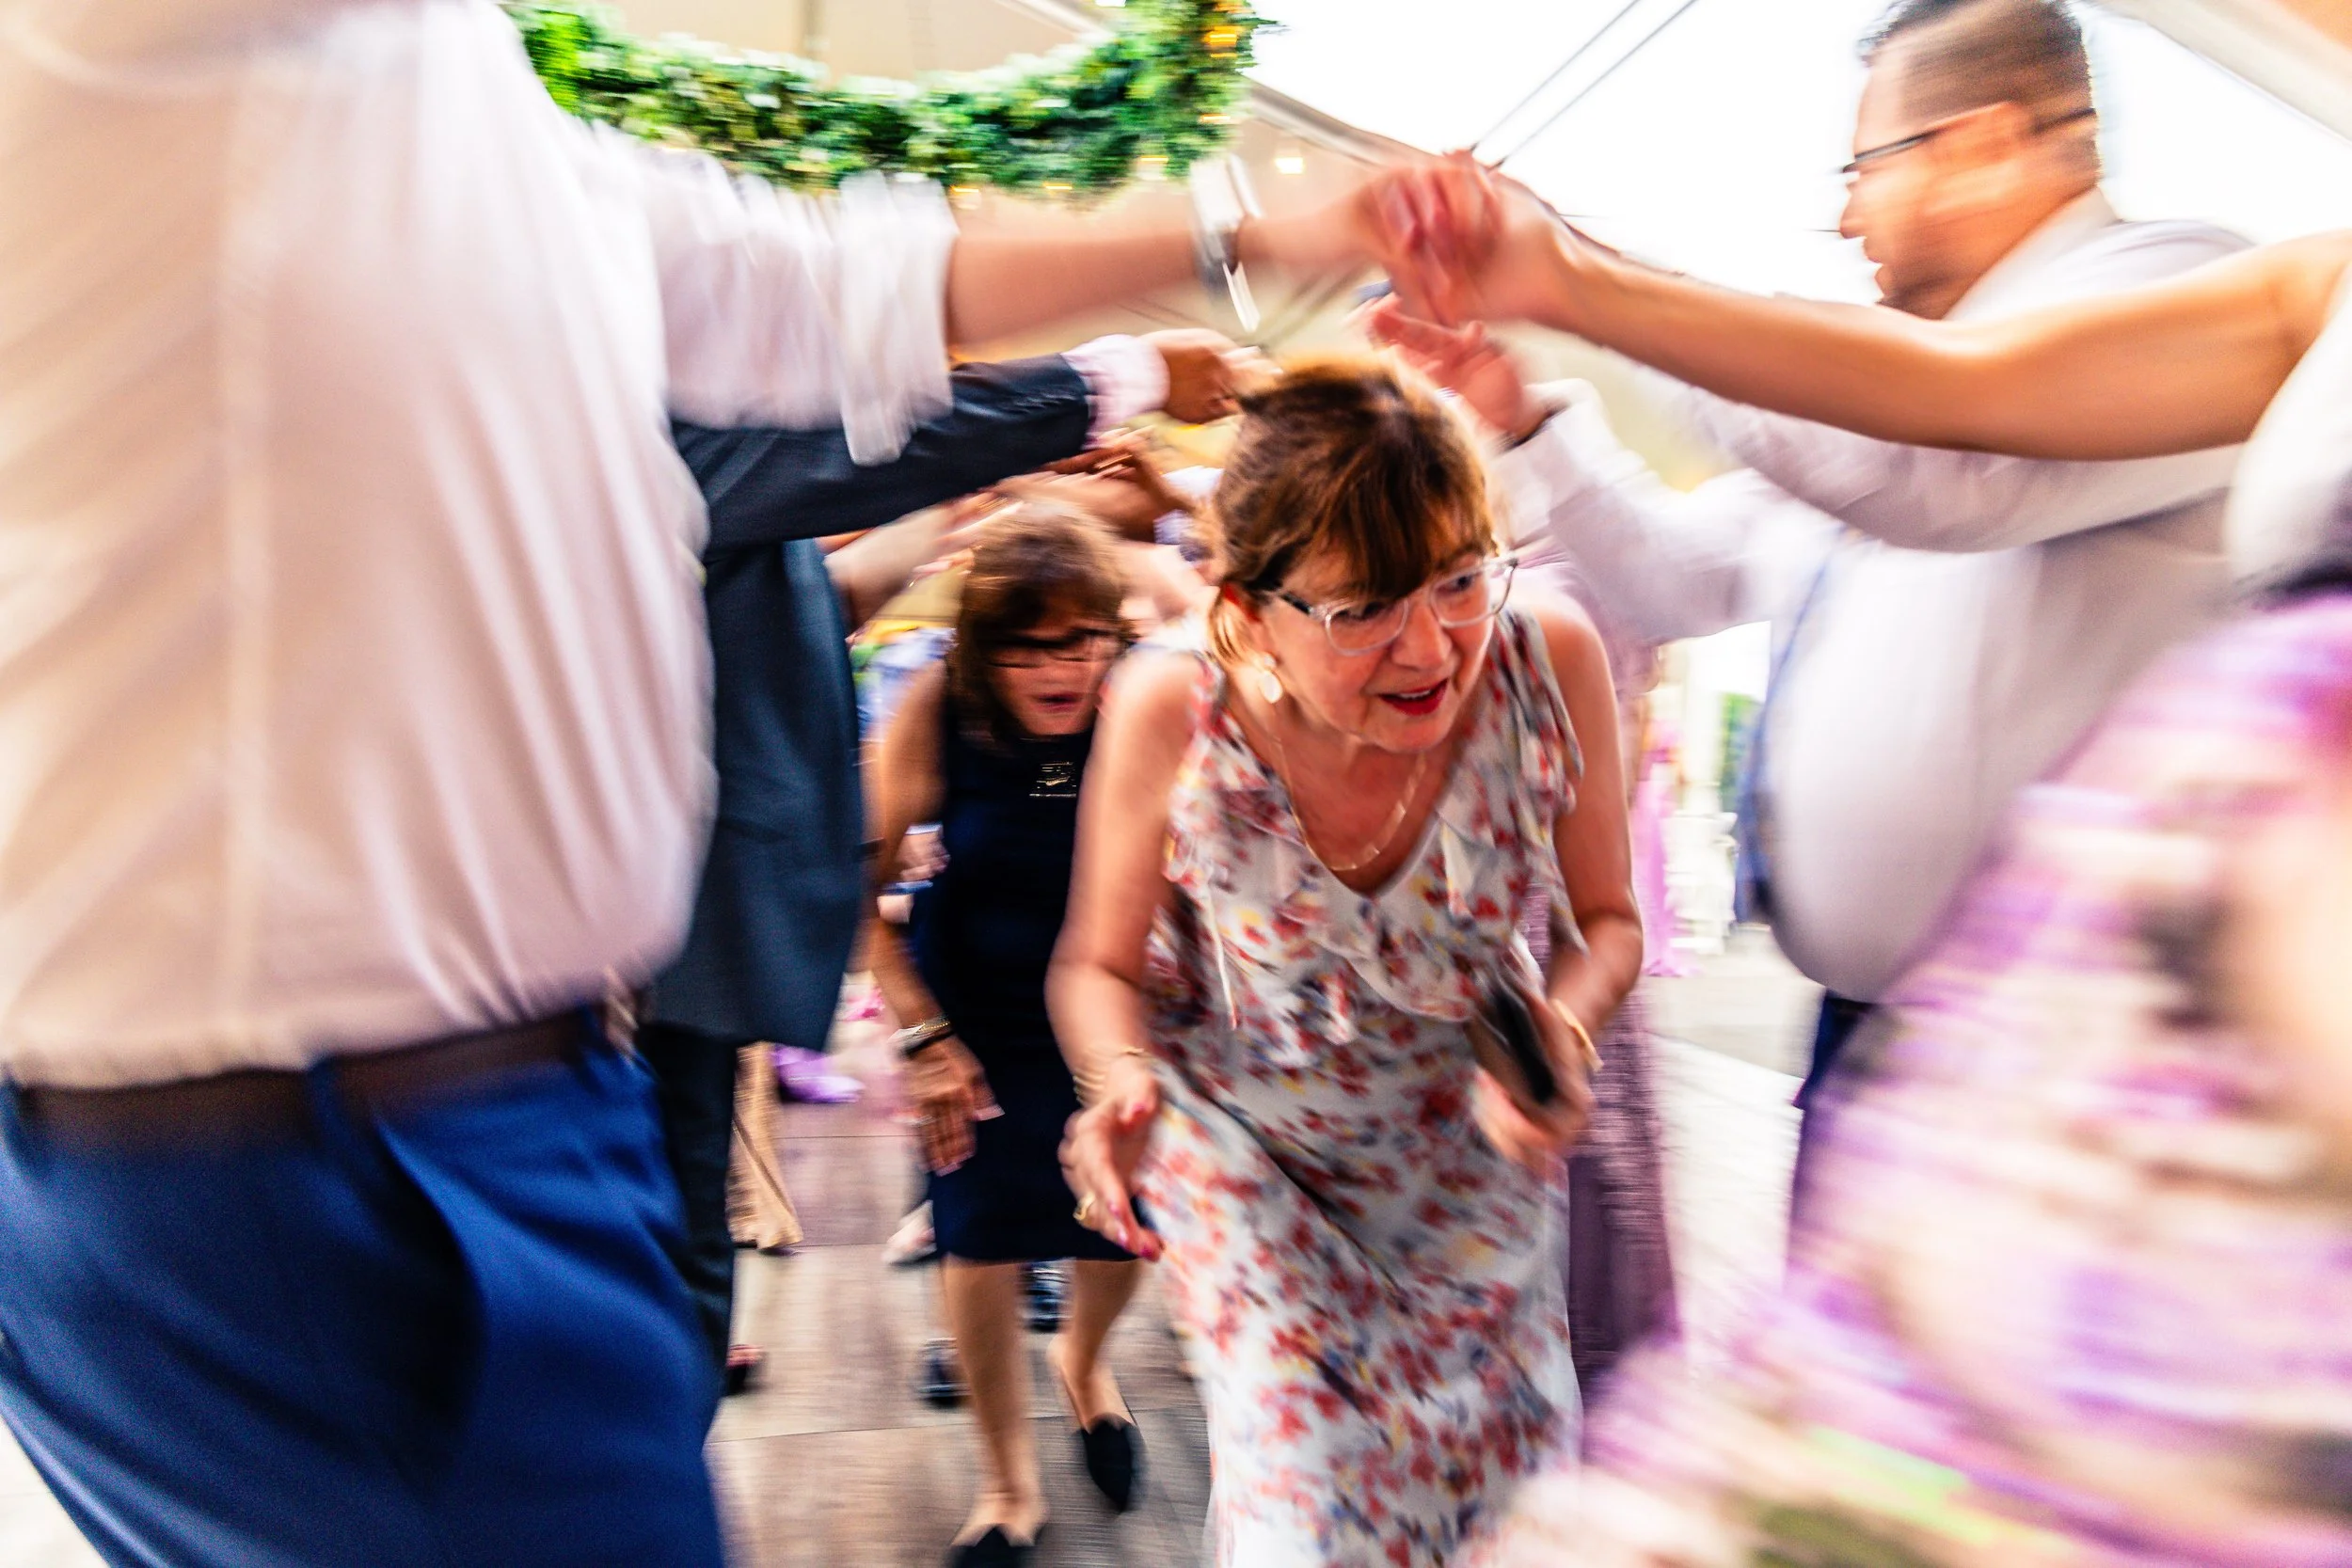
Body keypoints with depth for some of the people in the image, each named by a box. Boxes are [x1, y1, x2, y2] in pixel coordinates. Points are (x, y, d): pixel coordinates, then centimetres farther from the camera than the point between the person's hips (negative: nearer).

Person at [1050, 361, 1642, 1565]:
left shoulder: (1550, 662, -27)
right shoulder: (1172, 716, -30)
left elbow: (1606, 920, -9)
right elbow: (1099, 967, -12)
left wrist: (1564, 1020, -30)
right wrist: (1124, 1082, -33)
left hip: (1465, 1143, 2)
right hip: (1246, 1146, -2)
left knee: (1492, 1470, 15)